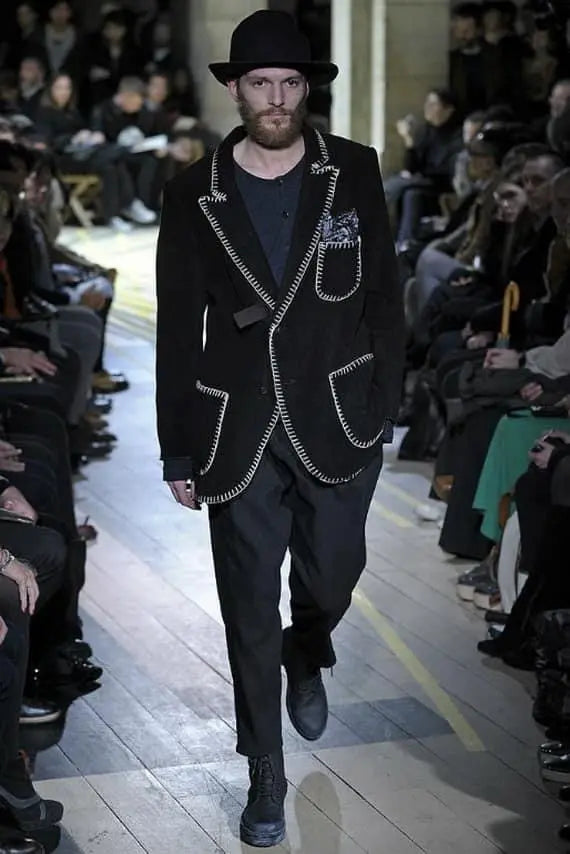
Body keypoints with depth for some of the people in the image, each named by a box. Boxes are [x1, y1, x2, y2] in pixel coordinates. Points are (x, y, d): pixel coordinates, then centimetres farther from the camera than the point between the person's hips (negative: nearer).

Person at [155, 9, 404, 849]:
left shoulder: (353, 172, -1)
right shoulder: (195, 194, -1)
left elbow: (383, 296, 4)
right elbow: (178, 331, 2)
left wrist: (385, 404, 0)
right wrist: (179, 451, 1)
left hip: (338, 422, 0)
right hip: (239, 432, 0)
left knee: (330, 576, 10)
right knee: (251, 611, 4)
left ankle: (308, 658, 47)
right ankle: (265, 774, 20)